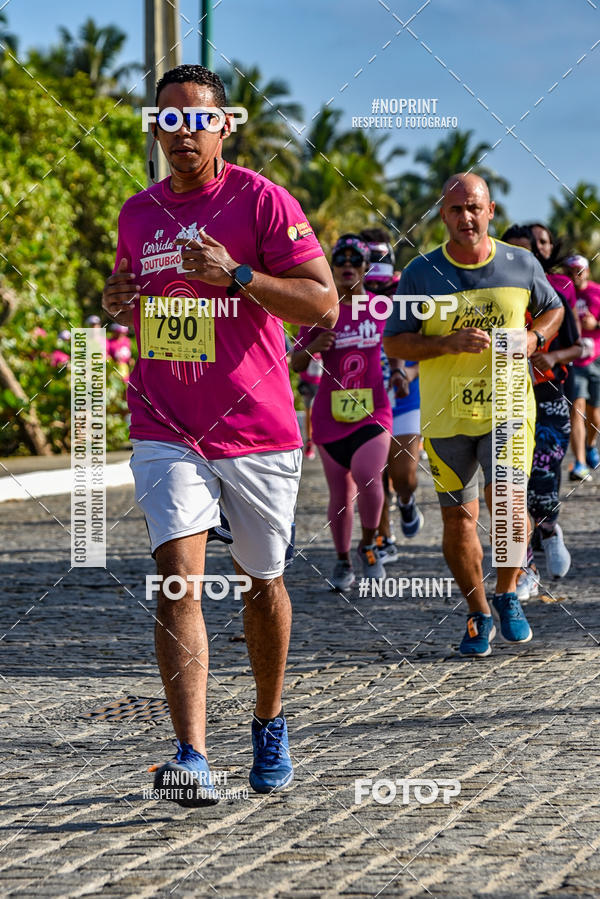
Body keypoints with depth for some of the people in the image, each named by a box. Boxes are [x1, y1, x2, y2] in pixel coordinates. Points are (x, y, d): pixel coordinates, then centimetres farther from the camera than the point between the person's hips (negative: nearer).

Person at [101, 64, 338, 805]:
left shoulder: (261, 201, -6)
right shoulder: (138, 213, 10)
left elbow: (322, 304, -12)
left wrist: (235, 275, -23)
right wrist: (118, 303, 2)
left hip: (257, 430, -2)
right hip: (166, 430, 2)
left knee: (261, 582, 13)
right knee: (177, 577, -16)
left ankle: (269, 727, 36)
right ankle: (191, 758, -25)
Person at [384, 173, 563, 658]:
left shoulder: (522, 265, 3)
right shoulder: (421, 273, -1)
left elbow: (553, 308, 21)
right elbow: (394, 342, -1)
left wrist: (535, 338, -1)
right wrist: (448, 344, -17)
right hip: (445, 413, 0)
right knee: (459, 516, 4)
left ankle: (507, 594, 11)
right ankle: (478, 614, 20)